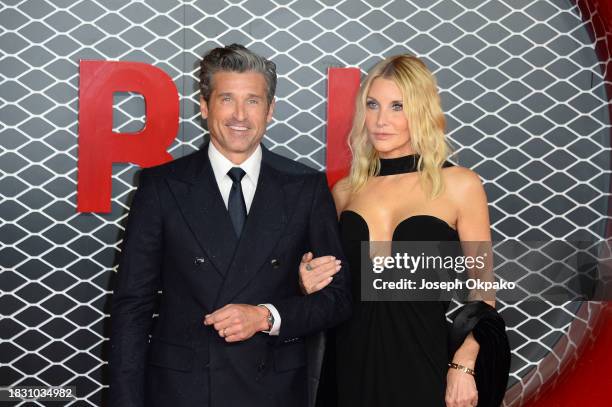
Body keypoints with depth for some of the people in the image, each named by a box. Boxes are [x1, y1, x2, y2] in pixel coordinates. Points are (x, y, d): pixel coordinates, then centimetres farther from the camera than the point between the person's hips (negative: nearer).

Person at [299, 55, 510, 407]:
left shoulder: (459, 185, -4)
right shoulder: (345, 190, 5)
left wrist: (463, 366, -14)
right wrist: (309, 283, -4)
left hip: (424, 368, -3)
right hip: (352, 366, 3)